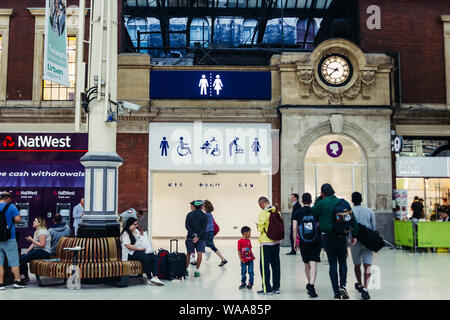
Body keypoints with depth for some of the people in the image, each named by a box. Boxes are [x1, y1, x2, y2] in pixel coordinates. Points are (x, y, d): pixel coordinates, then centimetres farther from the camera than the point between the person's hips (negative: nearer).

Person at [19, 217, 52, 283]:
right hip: (38, 250, 11)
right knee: (20, 257, 0)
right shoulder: (37, 231, 20)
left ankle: (25, 277, -7)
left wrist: (32, 240, -16)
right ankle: (22, 275, 3)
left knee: (22, 259, -19)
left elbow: (42, 245, -21)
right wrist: (27, 251, 6)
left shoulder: (42, 231, -14)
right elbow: (33, 244, 18)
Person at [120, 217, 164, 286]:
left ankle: (155, 277, -36)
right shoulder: (125, 233, -3)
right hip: (131, 253, -8)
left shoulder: (136, 231, 24)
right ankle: (149, 278, -27)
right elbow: (128, 245, -16)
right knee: (145, 258, -35)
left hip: (141, 250, 8)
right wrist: (140, 249, -17)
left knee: (154, 257, -20)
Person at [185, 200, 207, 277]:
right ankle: (197, 271, -2)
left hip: (191, 236, 2)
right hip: (201, 237, -2)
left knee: (188, 253, 11)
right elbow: (204, 228, -10)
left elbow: (187, 226, -5)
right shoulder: (204, 216, 0)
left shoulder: (189, 214, 5)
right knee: (199, 253, 1)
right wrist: (198, 236, -15)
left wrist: (193, 234, -11)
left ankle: (186, 269, 14)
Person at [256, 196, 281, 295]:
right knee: (276, 265, 13)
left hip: (266, 243, -6)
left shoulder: (263, 214, -16)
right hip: (276, 242, 6)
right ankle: (276, 287, 18)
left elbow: (260, 228, -15)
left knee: (264, 266, 2)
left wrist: (258, 225, 5)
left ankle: (267, 289, 3)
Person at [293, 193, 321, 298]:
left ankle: (309, 284, 34)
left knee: (307, 264, 18)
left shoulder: (297, 213, 1)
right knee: (313, 264, -7)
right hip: (316, 241, -1)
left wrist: (295, 242, 4)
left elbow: (294, 228, -3)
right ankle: (311, 287, -20)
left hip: (304, 242, 1)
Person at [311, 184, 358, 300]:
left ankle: (336, 292, 6)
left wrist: (319, 198, 8)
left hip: (328, 238, -1)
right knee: (343, 263, 15)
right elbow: (352, 219, -1)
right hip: (341, 237, 1)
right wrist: (354, 235, 5)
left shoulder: (322, 203, -7)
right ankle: (343, 285, -3)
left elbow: (313, 212, 9)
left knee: (333, 265, 6)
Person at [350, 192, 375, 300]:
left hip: (356, 241, -1)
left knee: (357, 265, 18)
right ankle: (365, 289, -18)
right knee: (367, 266, -3)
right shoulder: (369, 211, 5)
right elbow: (374, 227, 7)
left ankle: (360, 285, 36)